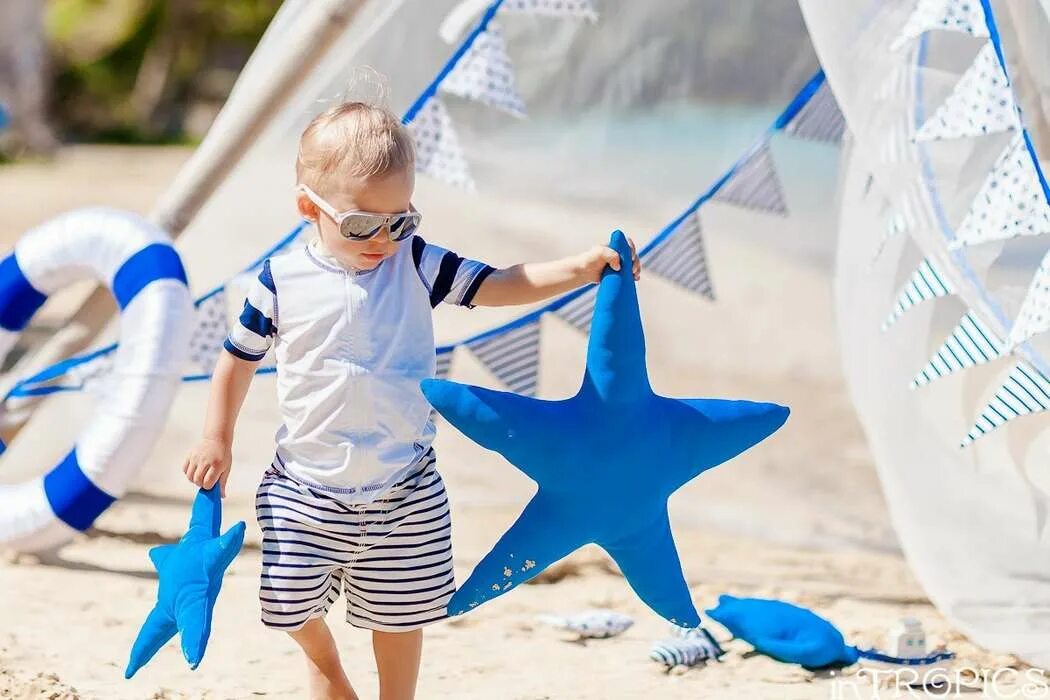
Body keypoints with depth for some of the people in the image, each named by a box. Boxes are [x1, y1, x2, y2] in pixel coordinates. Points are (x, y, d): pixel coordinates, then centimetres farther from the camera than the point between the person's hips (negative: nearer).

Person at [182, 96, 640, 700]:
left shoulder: (416, 266, -5)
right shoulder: (283, 282, -8)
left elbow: (501, 286, -7)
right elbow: (240, 359, 5)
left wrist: (585, 266, -20)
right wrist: (218, 438, 6)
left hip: (404, 493, 1)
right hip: (306, 491, 0)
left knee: (401, 612, 10)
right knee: (291, 601, 5)